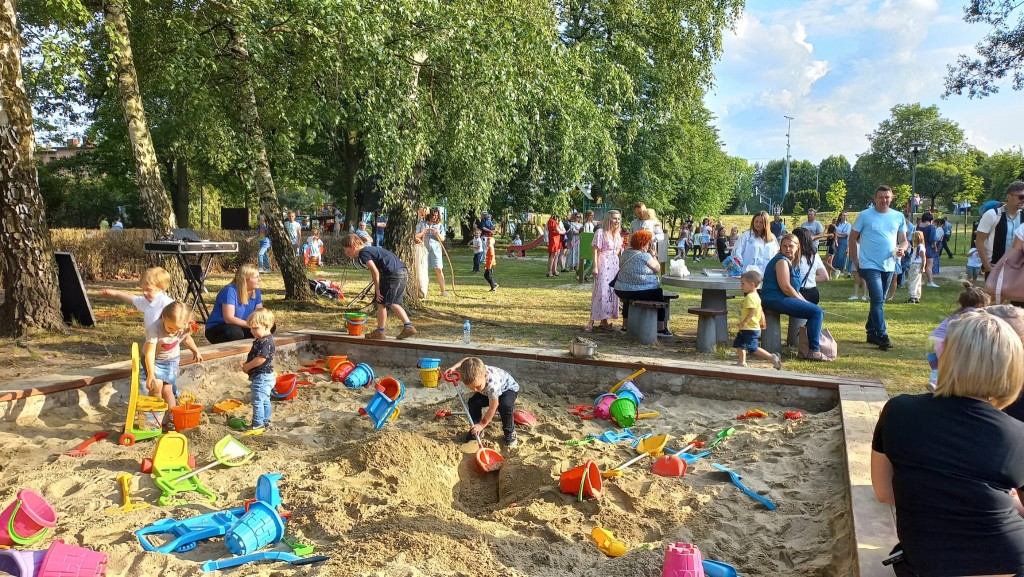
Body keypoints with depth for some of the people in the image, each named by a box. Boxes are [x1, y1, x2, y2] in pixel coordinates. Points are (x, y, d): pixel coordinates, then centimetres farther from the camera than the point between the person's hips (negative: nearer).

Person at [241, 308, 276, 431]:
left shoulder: (266, 342, -21)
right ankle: (266, 421, 28)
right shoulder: (259, 340, 11)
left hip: (262, 377, -11)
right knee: (265, 400, 18)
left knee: (257, 401, -5)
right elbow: (253, 356, 22)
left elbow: (261, 359, -27)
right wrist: (246, 363, 5)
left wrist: (247, 366, -16)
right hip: (262, 376, 11)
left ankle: (258, 424, 1)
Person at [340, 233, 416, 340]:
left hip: (394, 274, -9)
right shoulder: (369, 250, 21)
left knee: (381, 302, 2)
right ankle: (408, 326, 16)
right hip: (403, 271, 9)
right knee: (393, 303, 18)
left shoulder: (363, 253, -7)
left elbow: (375, 272, -16)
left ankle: (380, 332, 8)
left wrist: (377, 291, -8)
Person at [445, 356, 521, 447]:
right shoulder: (474, 374, -31)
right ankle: (476, 430, 7)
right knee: (473, 402, -13)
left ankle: (510, 433, -9)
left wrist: (482, 425, -30)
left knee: (504, 406, -34)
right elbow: (468, 359, -7)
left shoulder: (492, 384, -47)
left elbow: (492, 408, -35)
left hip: (509, 388, -6)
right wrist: (454, 367, -20)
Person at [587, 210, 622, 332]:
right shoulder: (600, 232, -9)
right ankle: (592, 321, -6)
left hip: (614, 265, 7)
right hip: (603, 265, -7)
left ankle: (604, 321, 14)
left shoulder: (617, 234, 12)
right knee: (600, 292, -10)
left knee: (611, 292, 7)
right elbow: (595, 250, -12)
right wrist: (595, 267, -18)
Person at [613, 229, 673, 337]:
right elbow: (658, 269, -6)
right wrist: (653, 255, 5)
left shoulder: (625, 253, 6)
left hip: (621, 290, 6)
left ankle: (625, 324, 43)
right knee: (660, 296, 16)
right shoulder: (645, 256, -15)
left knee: (628, 299, 37)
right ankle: (661, 328, 15)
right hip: (641, 291, -6)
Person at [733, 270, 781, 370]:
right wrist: (762, 322, 29)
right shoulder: (755, 296, 15)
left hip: (750, 329, -11)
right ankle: (741, 362, 19)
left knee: (753, 348, -9)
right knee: (739, 345, 16)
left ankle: (772, 358, -6)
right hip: (746, 329, 11)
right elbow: (761, 311, 22)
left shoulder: (750, 297, -19)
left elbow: (752, 311, -30)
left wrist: (744, 321, -32)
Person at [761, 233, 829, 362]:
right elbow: (785, 287, -19)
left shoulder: (792, 262, 19)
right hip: (776, 300, -10)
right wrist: (804, 302, -10)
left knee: (819, 312, 14)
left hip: (785, 299, 10)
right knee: (816, 312, -17)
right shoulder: (782, 261, -11)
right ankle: (814, 351, -16)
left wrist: (805, 302, 8)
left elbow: (794, 289, 22)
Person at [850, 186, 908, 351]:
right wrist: (855, 260, -4)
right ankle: (882, 336, -13)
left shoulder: (898, 217, 8)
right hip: (869, 265, -5)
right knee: (878, 300, -14)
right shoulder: (865, 216, -4)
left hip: (889, 266, 5)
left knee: (879, 301, 14)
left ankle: (871, 332, 26)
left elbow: (903, 240, 13)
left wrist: (903, 249, -11)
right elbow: (853, 238, 1)